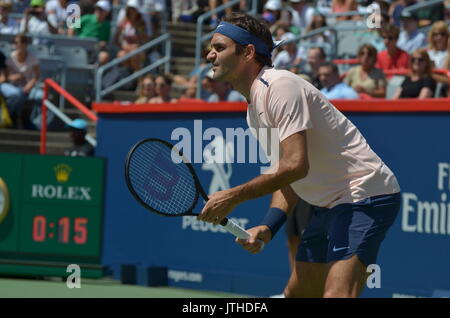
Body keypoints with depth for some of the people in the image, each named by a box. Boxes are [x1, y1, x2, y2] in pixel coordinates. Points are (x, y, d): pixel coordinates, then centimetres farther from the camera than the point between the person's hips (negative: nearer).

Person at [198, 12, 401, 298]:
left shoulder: (280, 85, -17)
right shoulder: (254, 108, 15)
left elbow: (295, 166, -26)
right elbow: (284, 177, 16)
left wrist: (234, 196, -20)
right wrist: (268, 228, 0)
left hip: (365, 194, -11)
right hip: (330, 204, 11)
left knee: (337, 295, -25)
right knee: (297, 294, 15)